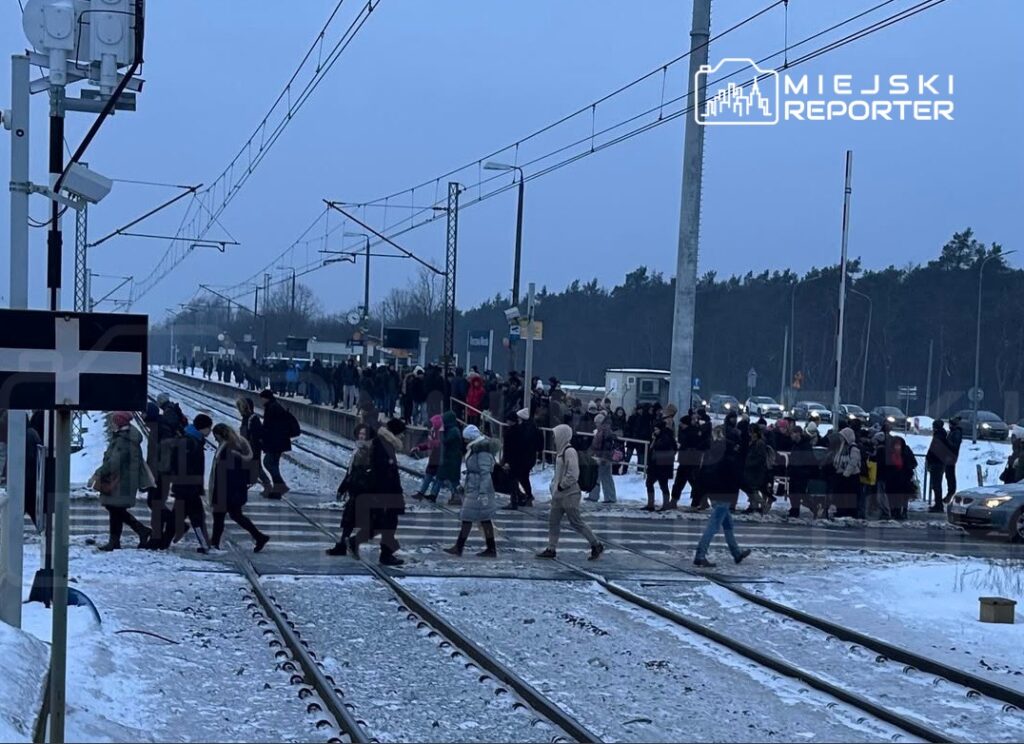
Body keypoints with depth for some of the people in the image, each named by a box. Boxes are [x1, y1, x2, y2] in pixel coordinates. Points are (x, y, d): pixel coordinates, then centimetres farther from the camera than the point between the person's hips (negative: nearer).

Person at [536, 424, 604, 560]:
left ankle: (596, 545, 9)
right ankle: (551, 549, 16)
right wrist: (553, 485, 10)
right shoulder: (561, 451, 10)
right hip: (559, 494, 9)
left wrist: (561, 486, -15)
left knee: (576, 522, -2)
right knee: (553, 520, 9)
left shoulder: (569, 452, -19)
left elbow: (573, 475, -24)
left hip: (569, 494, -9)